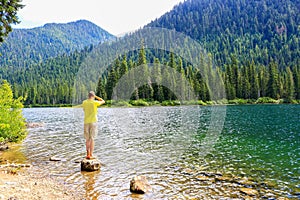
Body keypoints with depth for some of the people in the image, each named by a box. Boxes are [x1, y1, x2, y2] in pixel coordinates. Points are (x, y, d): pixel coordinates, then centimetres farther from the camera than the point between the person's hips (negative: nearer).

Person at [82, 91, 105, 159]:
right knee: (92, 139, -2)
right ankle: (91, 155, -2)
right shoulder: (95, 102, -7)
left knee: (87, 139, 12)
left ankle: (88, 154, 15)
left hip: (86, 122, 4)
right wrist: (96, 96, 11)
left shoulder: (84, 102, 3)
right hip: (93, 122, -4)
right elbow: (103, 101, 9)